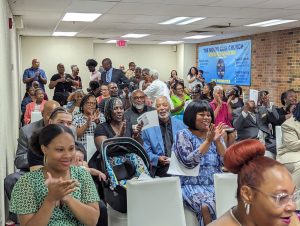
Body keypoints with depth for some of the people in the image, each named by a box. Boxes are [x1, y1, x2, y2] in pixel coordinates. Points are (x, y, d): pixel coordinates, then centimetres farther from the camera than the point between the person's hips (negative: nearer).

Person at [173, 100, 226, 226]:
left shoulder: (214, 134, 12)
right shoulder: (183, 135, -1)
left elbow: (225, 161, 4)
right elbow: (188, 162, -16)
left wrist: (217, 141, -10)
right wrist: (208, 141, -18)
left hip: (216, 184, 4)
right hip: (194, 185, -4)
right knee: (209, 205, -31)